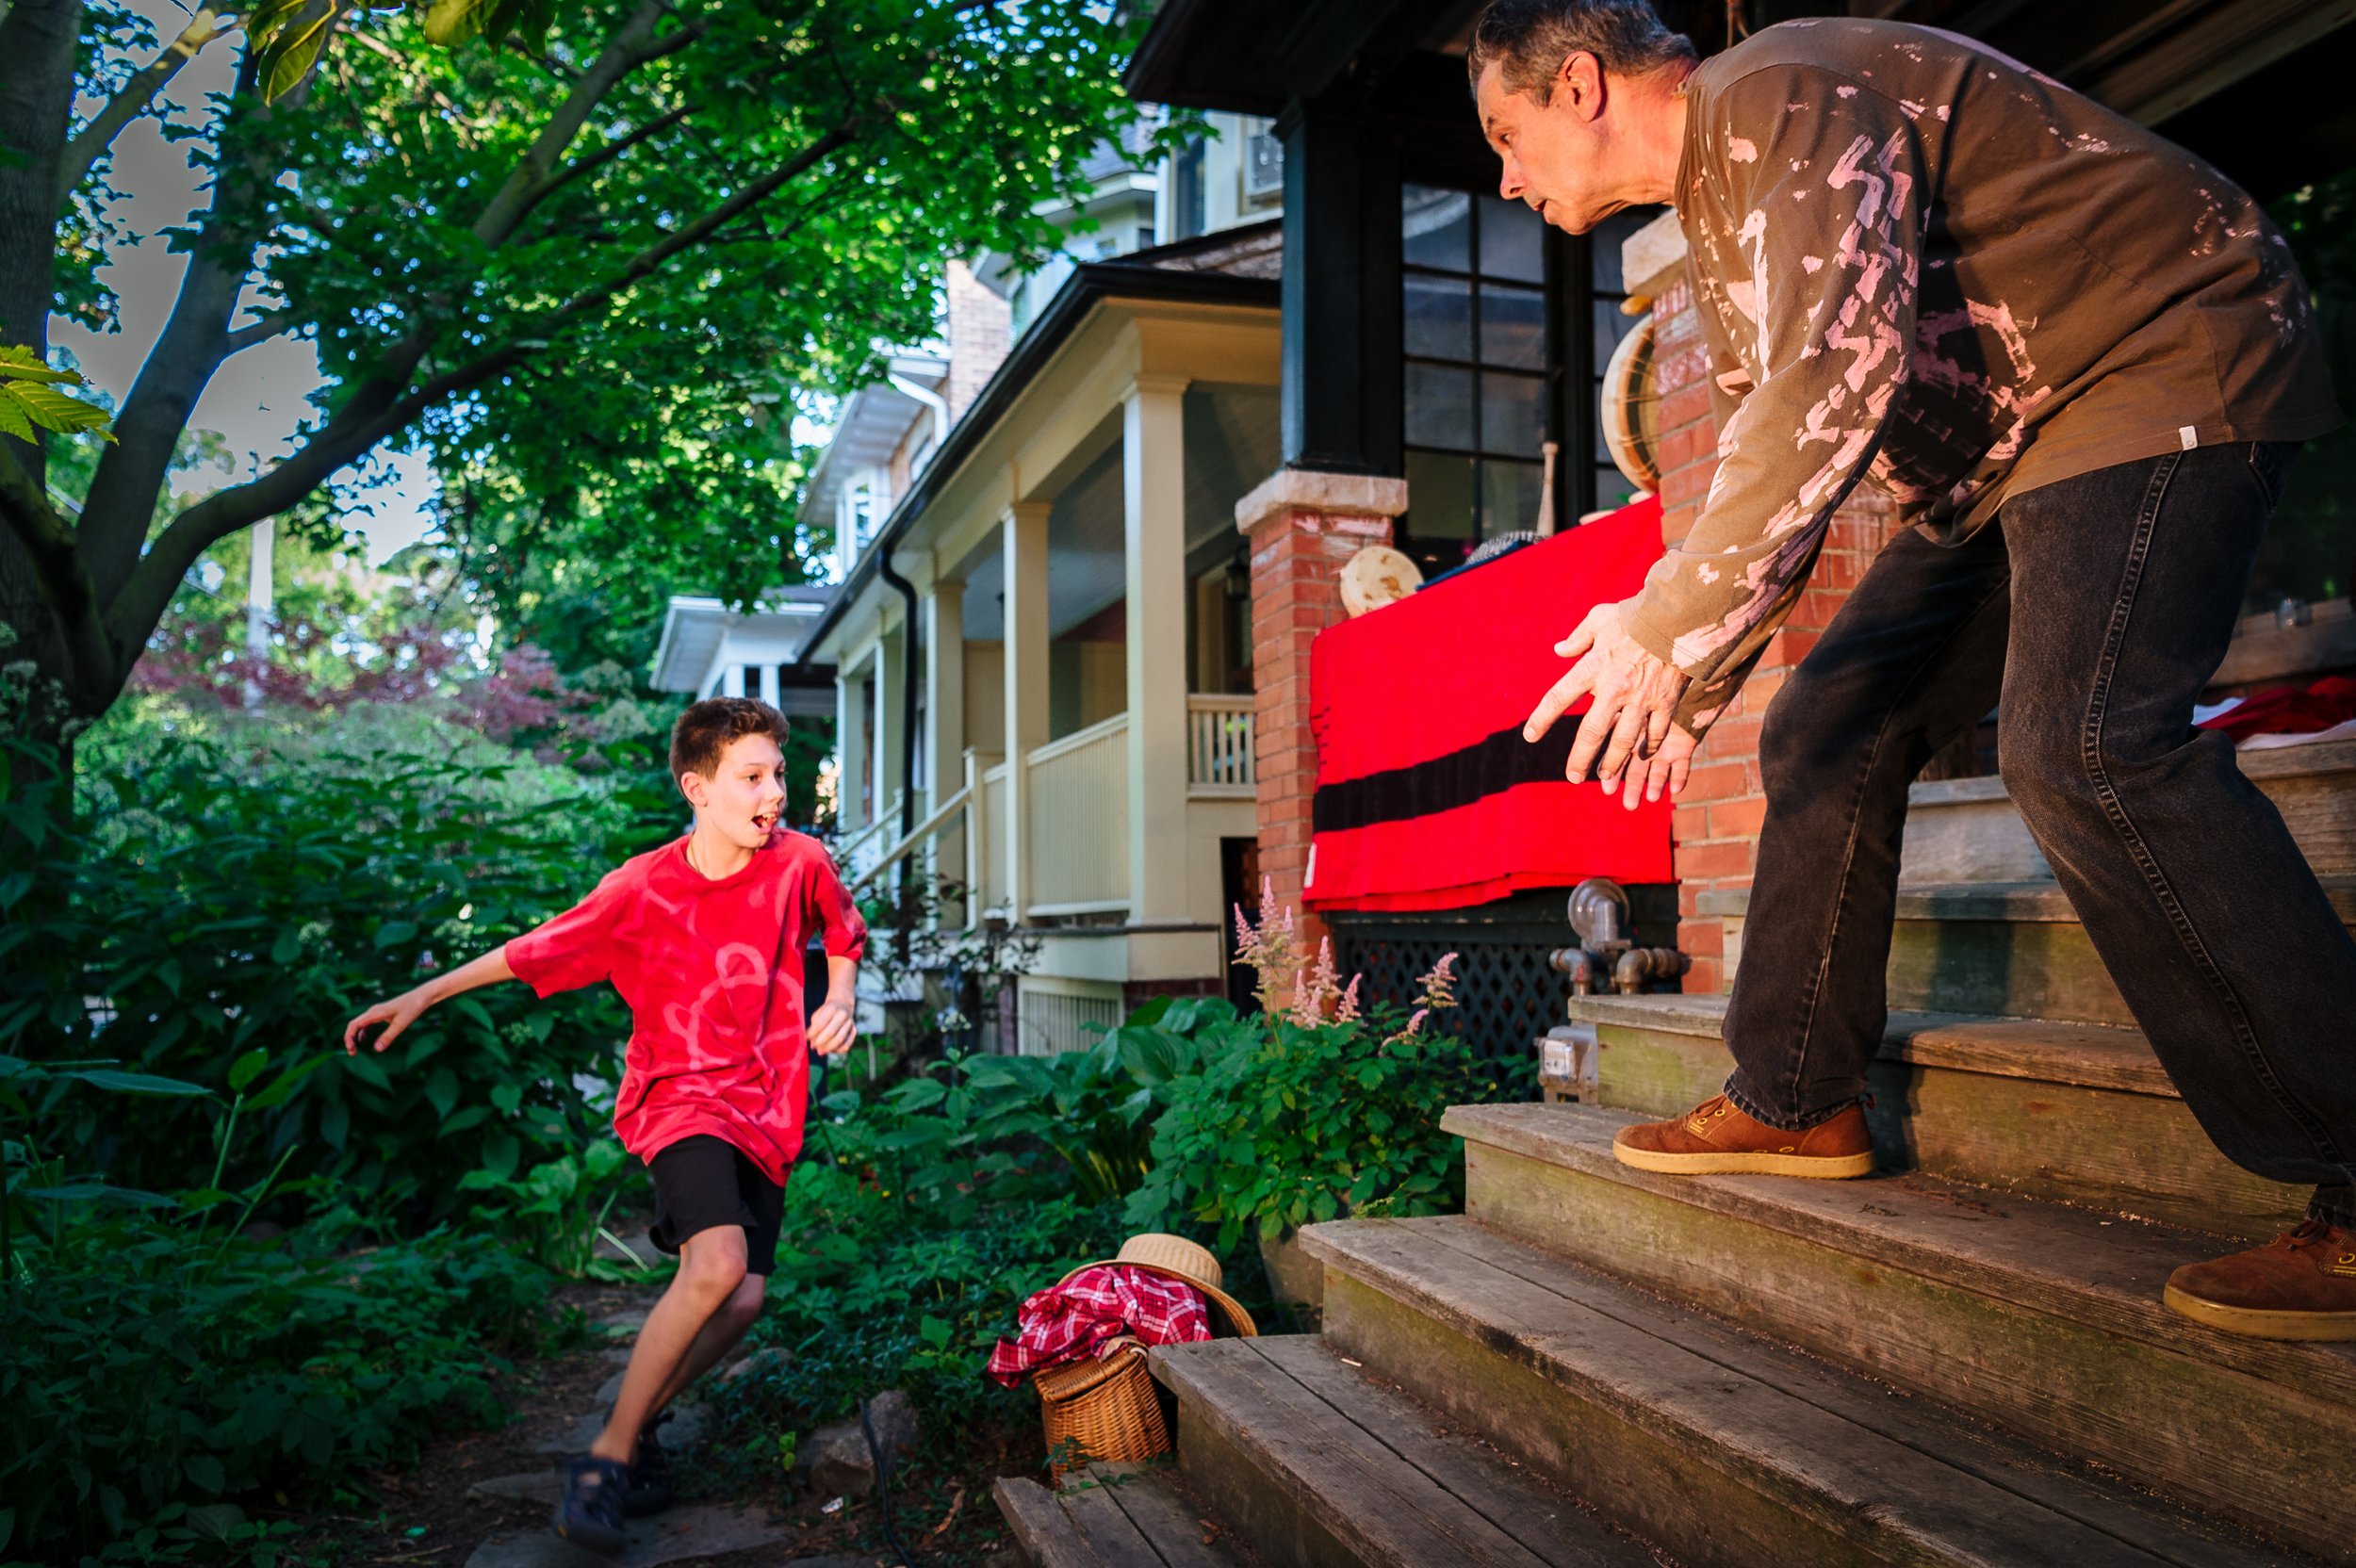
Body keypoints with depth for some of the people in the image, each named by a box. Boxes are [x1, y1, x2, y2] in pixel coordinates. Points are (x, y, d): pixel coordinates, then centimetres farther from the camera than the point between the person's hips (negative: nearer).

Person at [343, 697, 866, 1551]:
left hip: (763, 1112, 4)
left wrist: (839, 1004, -2)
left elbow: (845, 937, 15)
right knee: (718, 1263, -26)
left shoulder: (800, 861, -4)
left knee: (742, 1301, -7)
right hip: (681, 1095, -4)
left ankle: (629, 1431, 18)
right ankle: (606, 1457, -9)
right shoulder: (642, 888, -10)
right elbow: (533, 950, 2)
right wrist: (422, 996, 3)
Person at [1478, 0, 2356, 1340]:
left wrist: (1671, 624, -33)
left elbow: (1840, 369, -33)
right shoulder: (1717, 209, 15)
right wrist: (1692, 684, 15)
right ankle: (1796, 1103, 14)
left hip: (2160, 375, -10)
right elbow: (1768, 464, 20)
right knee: (1827, 733, 6)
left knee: (2086, 747, -28)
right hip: (2010, 455, 10)